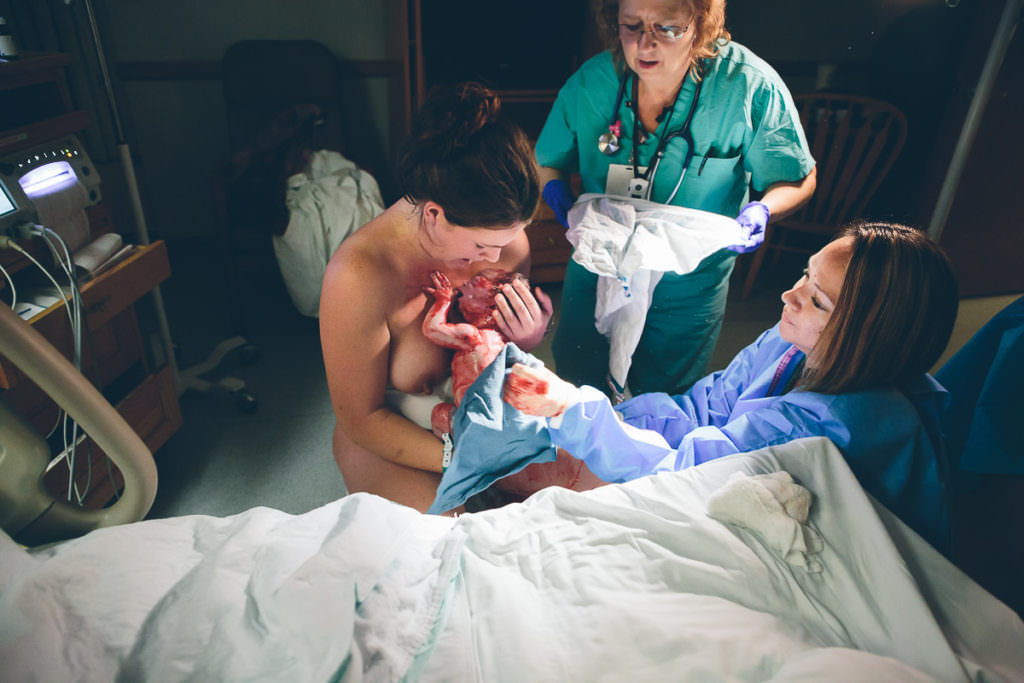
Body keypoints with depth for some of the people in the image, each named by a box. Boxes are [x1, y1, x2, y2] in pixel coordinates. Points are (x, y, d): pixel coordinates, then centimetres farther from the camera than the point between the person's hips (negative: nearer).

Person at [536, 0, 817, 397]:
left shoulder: (751, 86, -20)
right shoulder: (588, 83, -13)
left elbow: (798, 181, -8)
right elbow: (546, 163, 2)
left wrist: (761, 211, -30)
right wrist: (555, 189, -22)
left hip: (689, 293, -1)